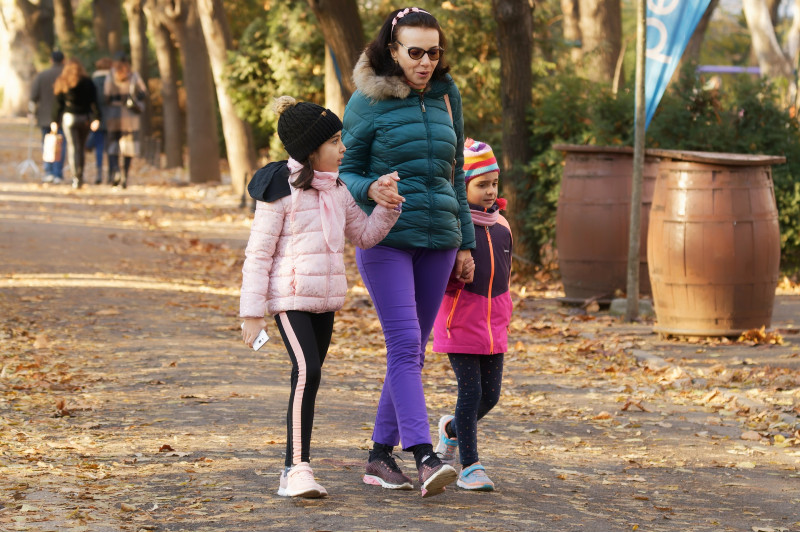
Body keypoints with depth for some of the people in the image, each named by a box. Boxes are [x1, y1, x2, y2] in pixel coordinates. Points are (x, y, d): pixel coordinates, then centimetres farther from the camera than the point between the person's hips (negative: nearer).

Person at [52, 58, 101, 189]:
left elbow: (59, 104, -1)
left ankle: (77, 178, -9)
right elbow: (93, 102, -4)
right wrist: (96, 118, -5)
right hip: (85, 117, 2)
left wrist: (55, 121, 5)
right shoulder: (87, 82, 1)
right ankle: (79, 177, 17)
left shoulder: (61, 83, -1)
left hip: (69, 117, -2)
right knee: (81, 147, 15)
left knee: (72, 148, 0)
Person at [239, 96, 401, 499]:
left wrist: (388, 207, 2)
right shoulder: (280, 192, -10)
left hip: (326, 300, 8)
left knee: (308, 381, 10)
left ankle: (295, 469, 17)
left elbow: (365, 235, 21)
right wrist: (252, 311, -12)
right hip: (289, 298, -8)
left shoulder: (337, 191, 11)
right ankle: (296, 470, -24)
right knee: (307, 373, -21)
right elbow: (258, 254, -9)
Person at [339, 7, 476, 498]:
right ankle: (425, 458, -24)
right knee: (405, 345, -15)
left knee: (414, 350, 7)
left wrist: (465, 243, 15)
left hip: (437, 241, 5)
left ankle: (381, 455, 16)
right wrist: (371, 190, -21)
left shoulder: (446, 97, 10)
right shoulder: (368, 102, -3)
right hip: (385, 240, -5)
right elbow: (346, 171, 1)